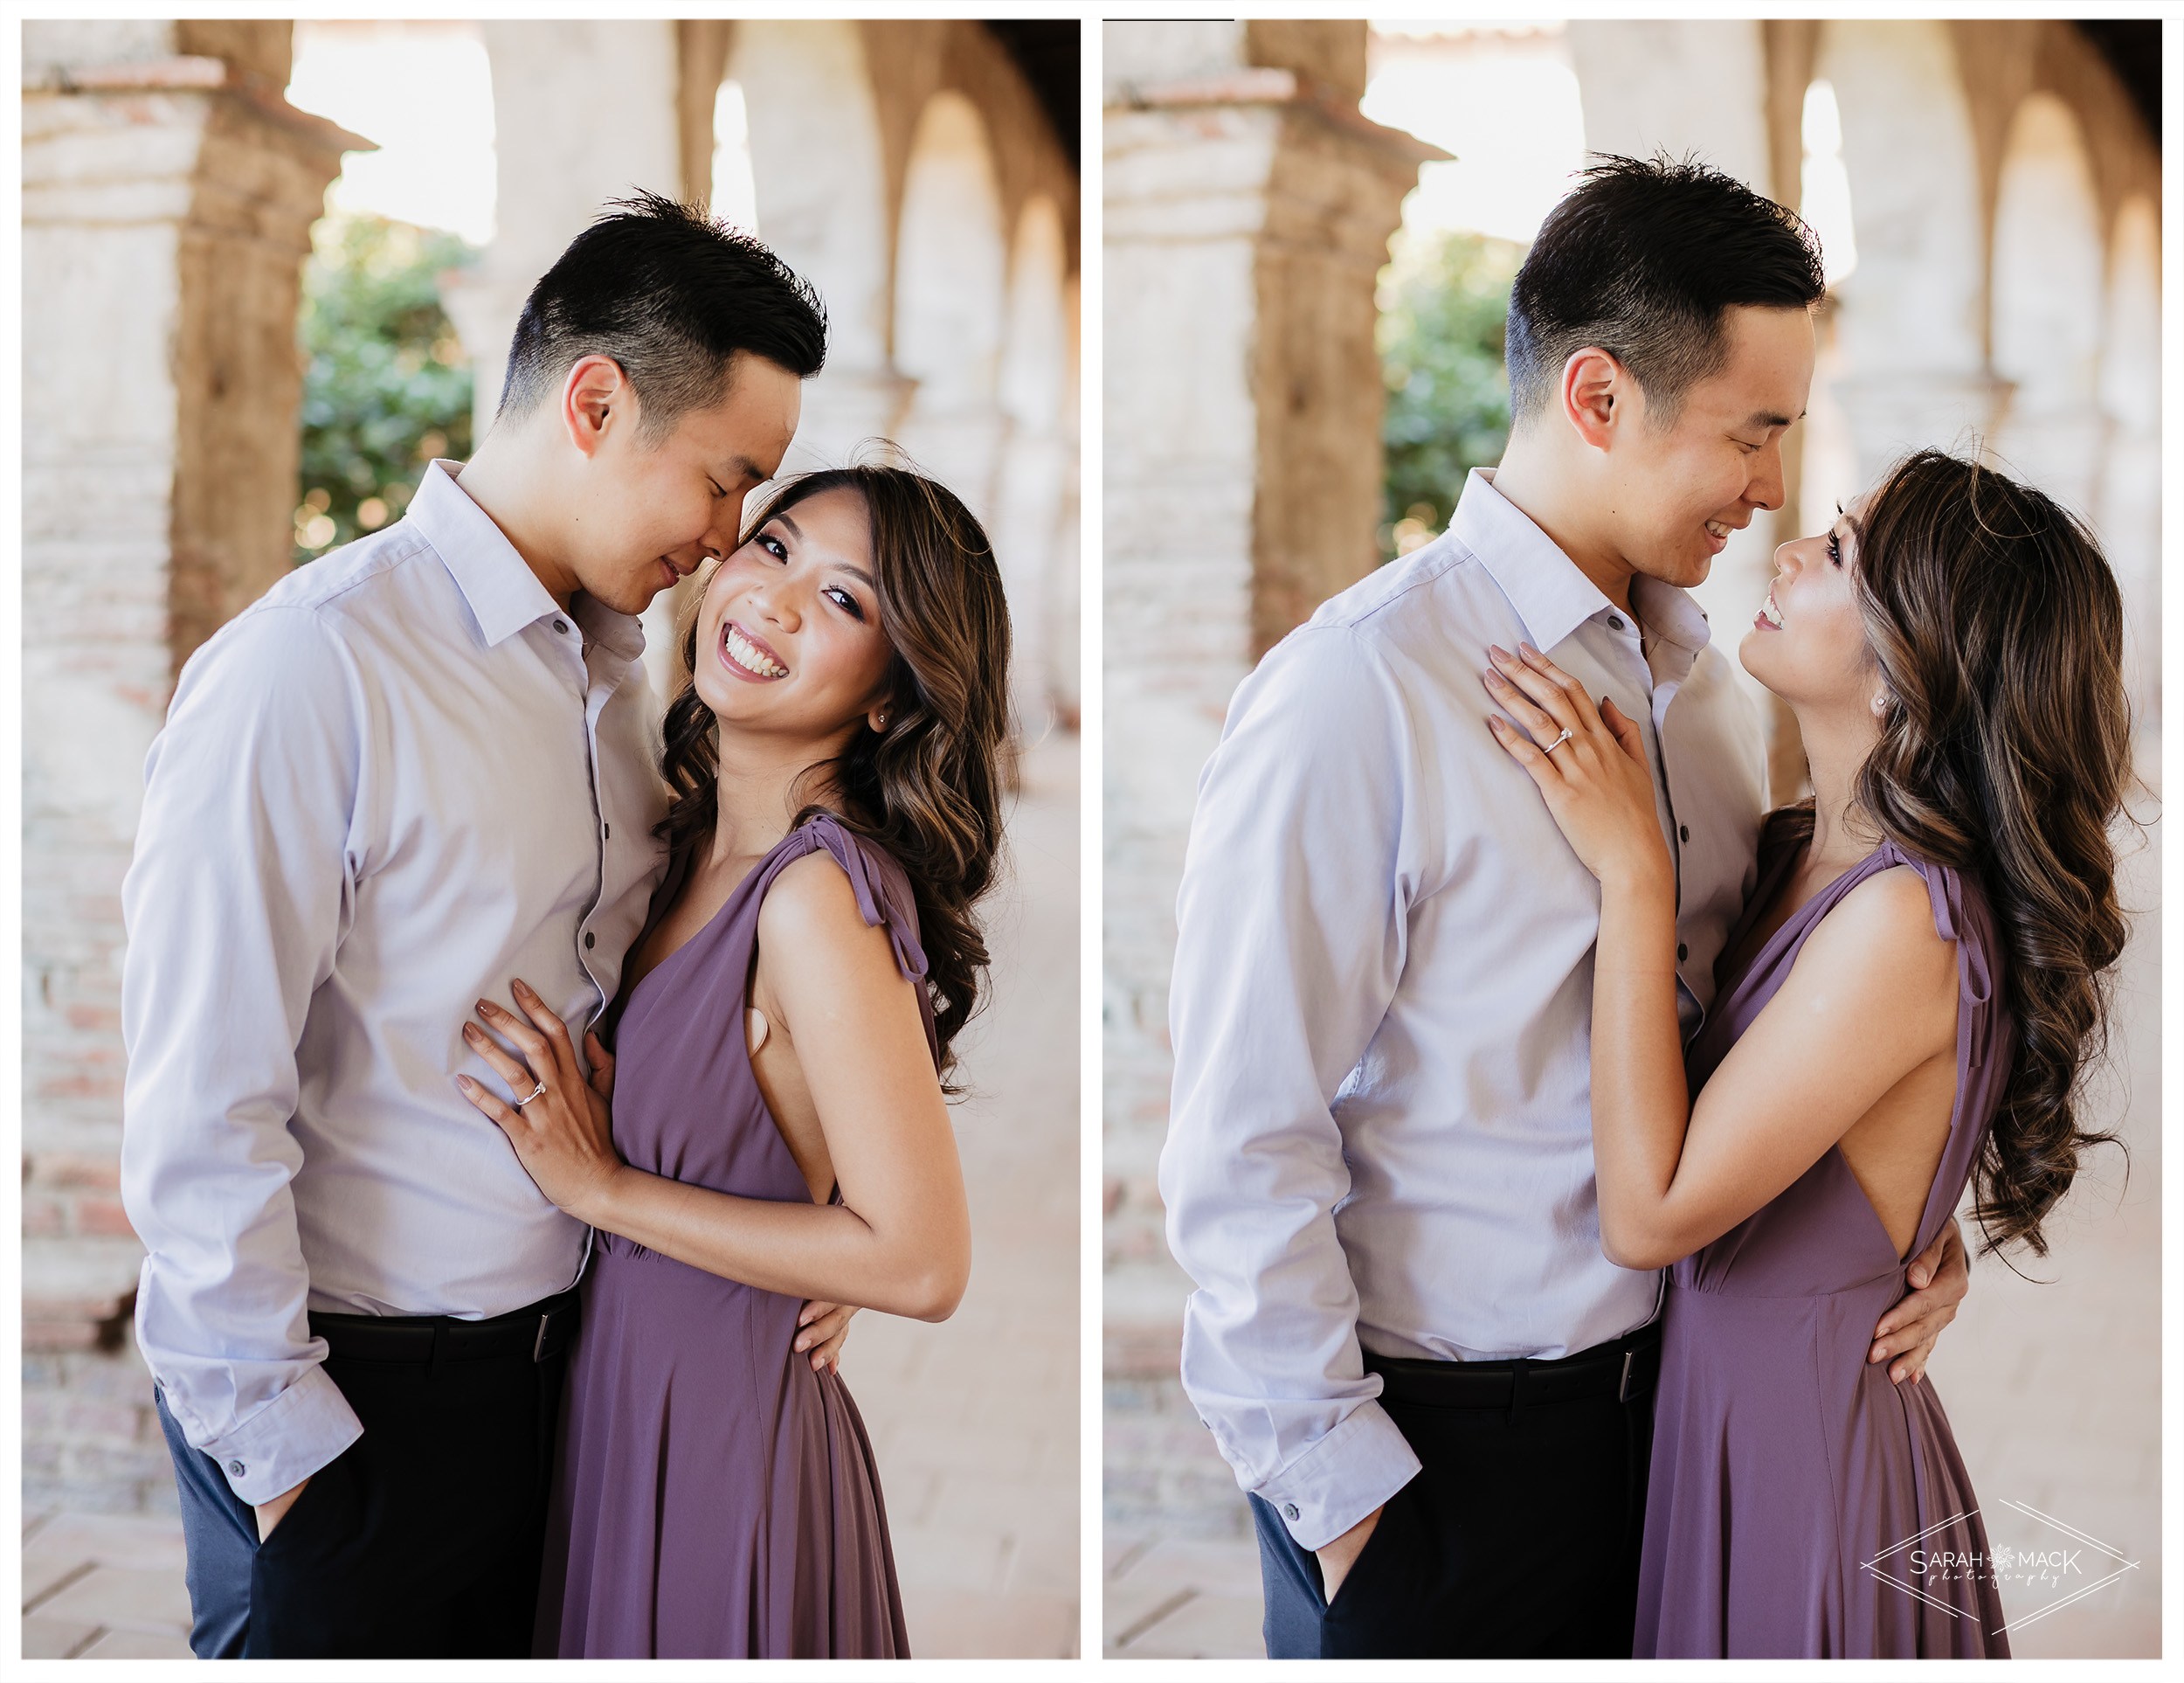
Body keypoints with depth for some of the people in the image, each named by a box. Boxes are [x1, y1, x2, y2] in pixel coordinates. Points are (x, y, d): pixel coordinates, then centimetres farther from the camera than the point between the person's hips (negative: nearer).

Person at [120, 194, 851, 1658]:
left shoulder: (618, 668, 8)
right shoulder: (311, 670, -17)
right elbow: (199, 1110, -19)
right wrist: (279, 1441, -14)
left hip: (566, 1358, 7)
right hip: (357, 1398, -7)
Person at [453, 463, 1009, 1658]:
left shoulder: (820, 897, -25)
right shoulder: (703, 841, 1)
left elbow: (921, 1263, -26)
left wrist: (605, 1188, -20)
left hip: (722, 1439, -8)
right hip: (632, 1407, 8)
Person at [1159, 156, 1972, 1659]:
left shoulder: (1700, 673, 6)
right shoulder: (1355, 698, -19)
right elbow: (1241, 1150, -19)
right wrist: (1336, 1480, -15)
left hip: (1670, 1385, 7)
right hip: (1435, 1446, -7)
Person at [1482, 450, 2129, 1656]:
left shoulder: (1906, 921, -25)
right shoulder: (1800, 853, 2)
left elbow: (1649, 1212, -25)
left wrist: (1631, 871, -22)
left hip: (1805, 1460, -8)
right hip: (1719, 1417, 8)